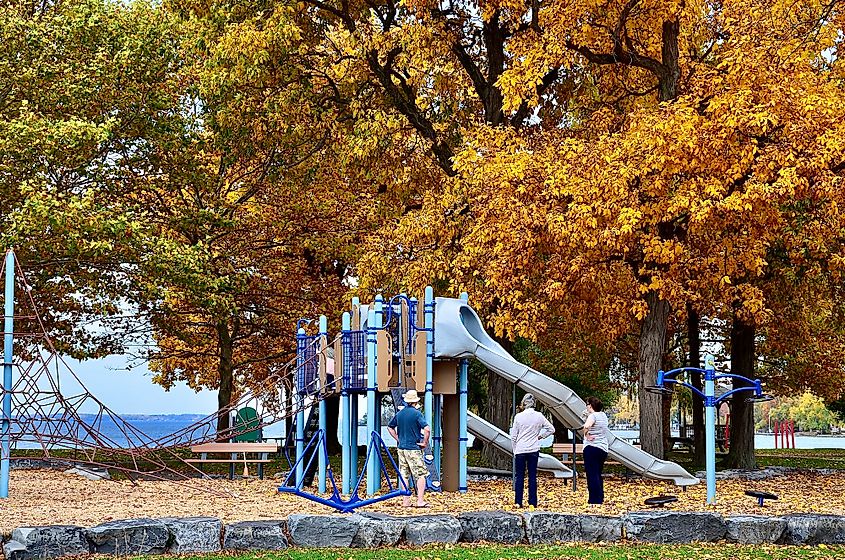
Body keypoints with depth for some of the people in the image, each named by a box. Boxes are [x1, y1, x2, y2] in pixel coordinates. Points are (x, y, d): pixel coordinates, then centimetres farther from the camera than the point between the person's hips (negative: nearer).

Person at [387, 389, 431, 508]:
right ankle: (420, 501, -8)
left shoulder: (400, 413, 8)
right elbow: (427, 429, -21)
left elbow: (390, 427, 20)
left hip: (402, 448, 6)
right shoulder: (416, 413, -12)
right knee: (421, 474, -1)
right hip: (414, 449, -6)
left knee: (404, 475, 10)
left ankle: (406, 501, 11)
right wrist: (425, 443, -9)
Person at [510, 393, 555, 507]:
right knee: (532, 477, 6)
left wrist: (515, 449, 9)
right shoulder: (539, 416, -3)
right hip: (534, 450, 1)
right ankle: (532, 502, 5)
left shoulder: (518, 416, -7)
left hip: (520, 450, -1)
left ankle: (518, 502, 2)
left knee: (519, 476, 5)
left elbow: (513, 436, -2)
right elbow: (551, 429, 3)